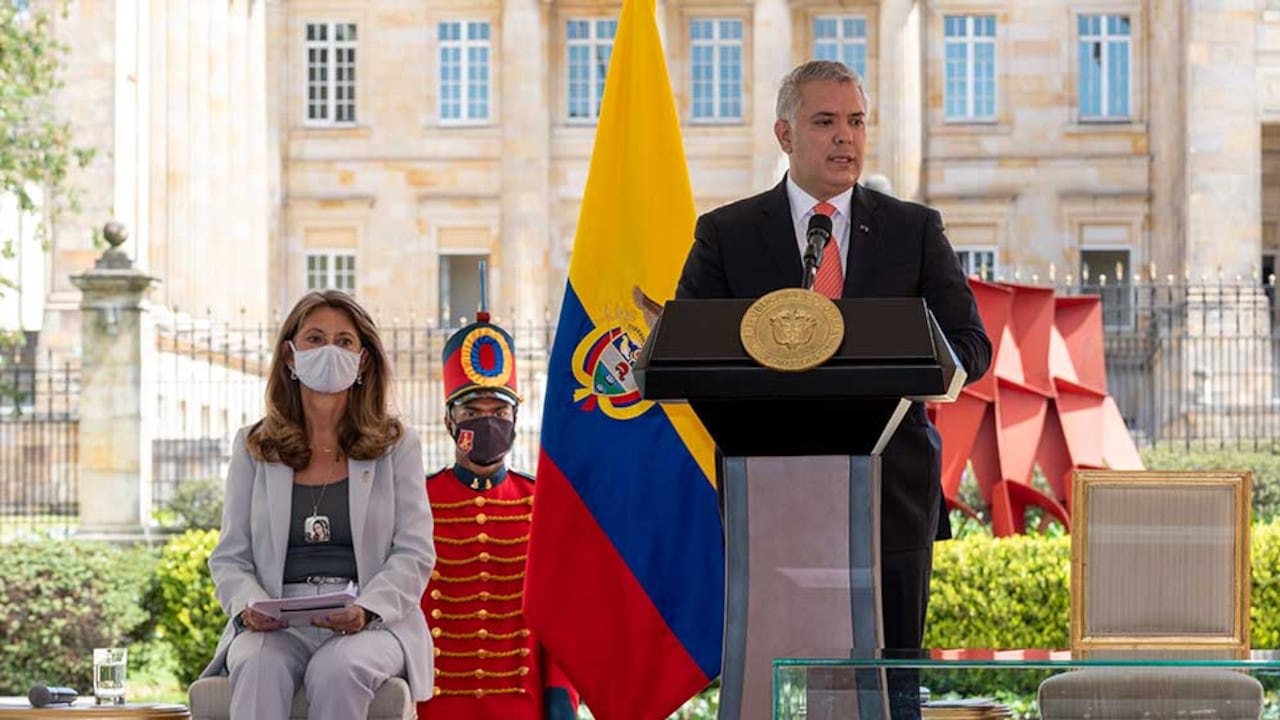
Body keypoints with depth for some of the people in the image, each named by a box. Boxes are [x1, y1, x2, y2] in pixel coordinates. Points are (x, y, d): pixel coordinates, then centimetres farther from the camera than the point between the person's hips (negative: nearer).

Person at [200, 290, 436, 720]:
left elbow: (415, 555, 3)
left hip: (374, 623, -1)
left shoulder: (396, 446, 11)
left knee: (340, 669, -35)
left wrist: (367, 610, -17)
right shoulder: (254, 448, 15)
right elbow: (229, 558, 12)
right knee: (259, 667, -34)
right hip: (276, 626, 1)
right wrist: (249, 605, -11)